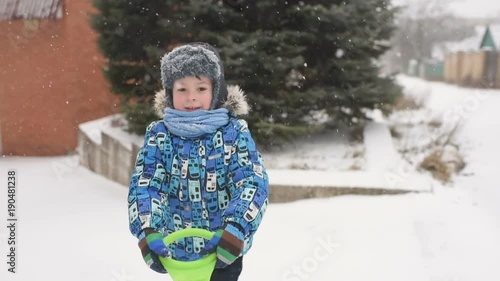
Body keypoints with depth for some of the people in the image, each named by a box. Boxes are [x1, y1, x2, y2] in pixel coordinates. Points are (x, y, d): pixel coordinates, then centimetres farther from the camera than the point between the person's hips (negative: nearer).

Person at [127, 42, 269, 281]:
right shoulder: (159, 135, -6)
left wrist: (235, 229, -34)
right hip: (178, 250, 3)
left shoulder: (234, 132, -11)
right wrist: (147, 230, -32)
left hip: (225, 248, -2)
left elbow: (253, 182, -19)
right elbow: (144, 183, -15)